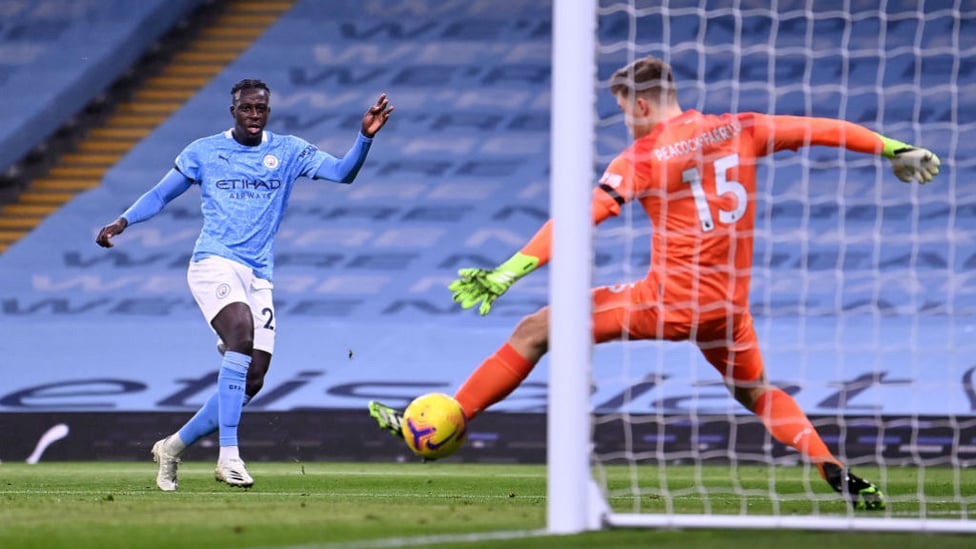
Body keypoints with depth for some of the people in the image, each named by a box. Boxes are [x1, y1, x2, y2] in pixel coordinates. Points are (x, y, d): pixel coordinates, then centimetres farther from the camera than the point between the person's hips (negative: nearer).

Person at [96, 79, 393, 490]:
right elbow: (160, 195, 15)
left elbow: (343, 173, -1)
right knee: (242, 332, -32)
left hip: (259, 276, 4)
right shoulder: (203, 152, 8)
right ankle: (228, 454, -37)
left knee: (251, 382, 0)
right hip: (214, 263, -4)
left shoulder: (288, 151, 10)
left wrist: (366, 136, -18)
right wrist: (123, 222, -2)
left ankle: (173, 447, 20)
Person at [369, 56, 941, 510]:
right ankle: (839, 475, 15)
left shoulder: (640, 158, -8)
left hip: (668, 300, -5)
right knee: (758, 393, 30)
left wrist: (508, 272, -21)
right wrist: (895, 149, 21)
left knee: (535, 331, 1)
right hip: (727, 307, 5)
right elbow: (822, 129, 8)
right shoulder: (738, 130, 4)